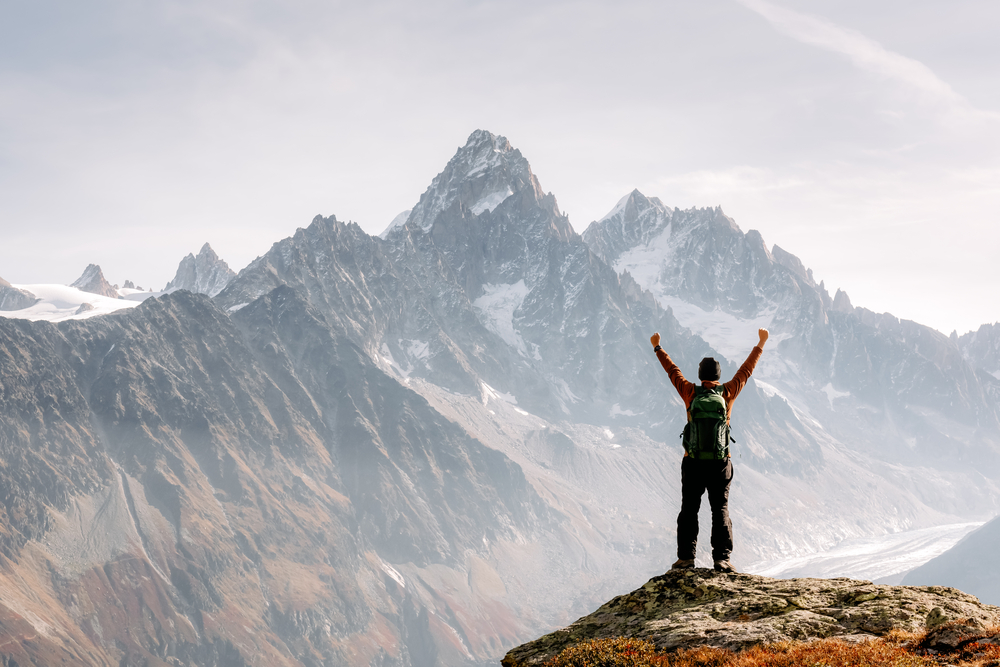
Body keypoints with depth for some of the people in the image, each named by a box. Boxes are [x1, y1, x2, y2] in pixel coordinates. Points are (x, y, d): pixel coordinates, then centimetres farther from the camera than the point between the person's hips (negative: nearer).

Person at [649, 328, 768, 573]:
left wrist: (658, 348, 25)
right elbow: (746, 370, 9)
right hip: (720, 464, 0)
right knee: (720, 510, 2)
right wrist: (761, 344, 22)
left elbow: (672, 370, 11)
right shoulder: (727, 393, -3)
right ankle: (722, 558, -6)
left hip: (693, 463, 0)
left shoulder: (690, 393, -3)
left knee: (689, 510, 6)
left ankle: (686, 557, 2)